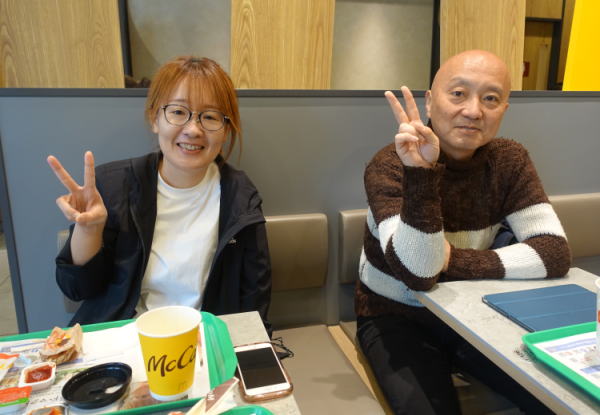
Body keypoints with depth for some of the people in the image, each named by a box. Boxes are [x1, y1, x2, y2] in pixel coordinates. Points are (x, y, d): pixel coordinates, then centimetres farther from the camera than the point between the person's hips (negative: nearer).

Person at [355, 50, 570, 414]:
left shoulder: (509, 161, -7)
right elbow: (417, 273, -29)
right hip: (395, 316, -3)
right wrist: (421, 173, -40)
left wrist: (453, 260, -24)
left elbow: (555, 253, -15)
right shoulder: (390, 165, -20)